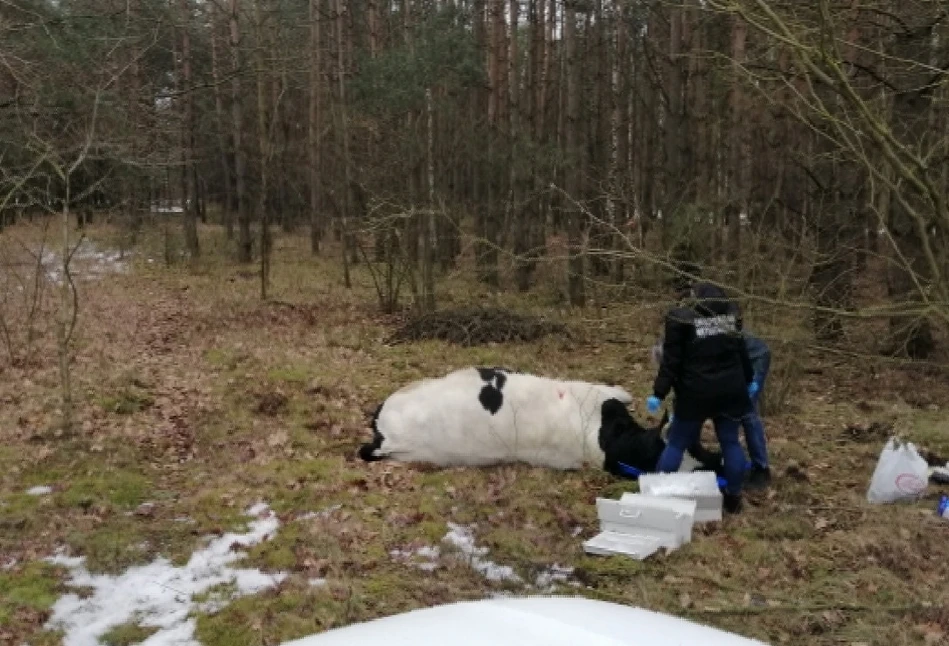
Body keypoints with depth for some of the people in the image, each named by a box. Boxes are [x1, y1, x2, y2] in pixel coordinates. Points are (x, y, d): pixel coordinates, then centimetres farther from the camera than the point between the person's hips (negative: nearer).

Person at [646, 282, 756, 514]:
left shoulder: (679, 317, -4)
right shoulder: (730, 312, 10)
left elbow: (671, 360, -9)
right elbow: (741, 350, 17)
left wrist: (659, 393, -7)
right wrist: (749, 379, 29)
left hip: (696, 392, -4)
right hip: (730, 389, 4)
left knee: (677, 443, 5)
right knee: (730, 442, 13)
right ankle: (733, 497, 18)